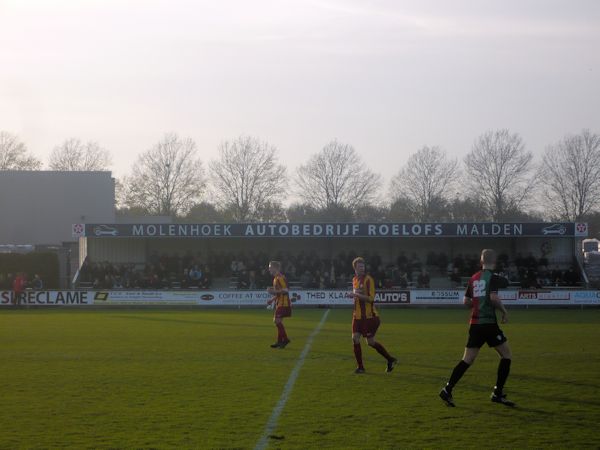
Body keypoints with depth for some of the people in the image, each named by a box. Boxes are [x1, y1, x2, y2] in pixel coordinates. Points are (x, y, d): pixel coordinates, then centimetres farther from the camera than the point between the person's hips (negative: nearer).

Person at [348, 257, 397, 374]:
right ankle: (360, 367, 4)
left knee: (371, 342, -2)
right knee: (355, 338, -4)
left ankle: (391, 360, 17)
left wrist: (357, 295, -26)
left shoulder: (368, 279, -12)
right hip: (358, 315, 7)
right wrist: (354, 295, 6)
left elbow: (371, 298, -19)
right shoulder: (355, 279, 11)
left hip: (369, 316, -7)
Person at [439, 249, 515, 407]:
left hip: (475, 324, 6)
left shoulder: (474, 278, 12)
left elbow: (466, 301, 15)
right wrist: (504, 310, -6)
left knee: (467, 360, 8)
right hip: (489, 323, -6)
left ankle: (447, 390, -2)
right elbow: (494, 297, -21)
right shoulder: (493, 277, -7)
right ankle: (497, 393, 5)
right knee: (506, 354, 7)